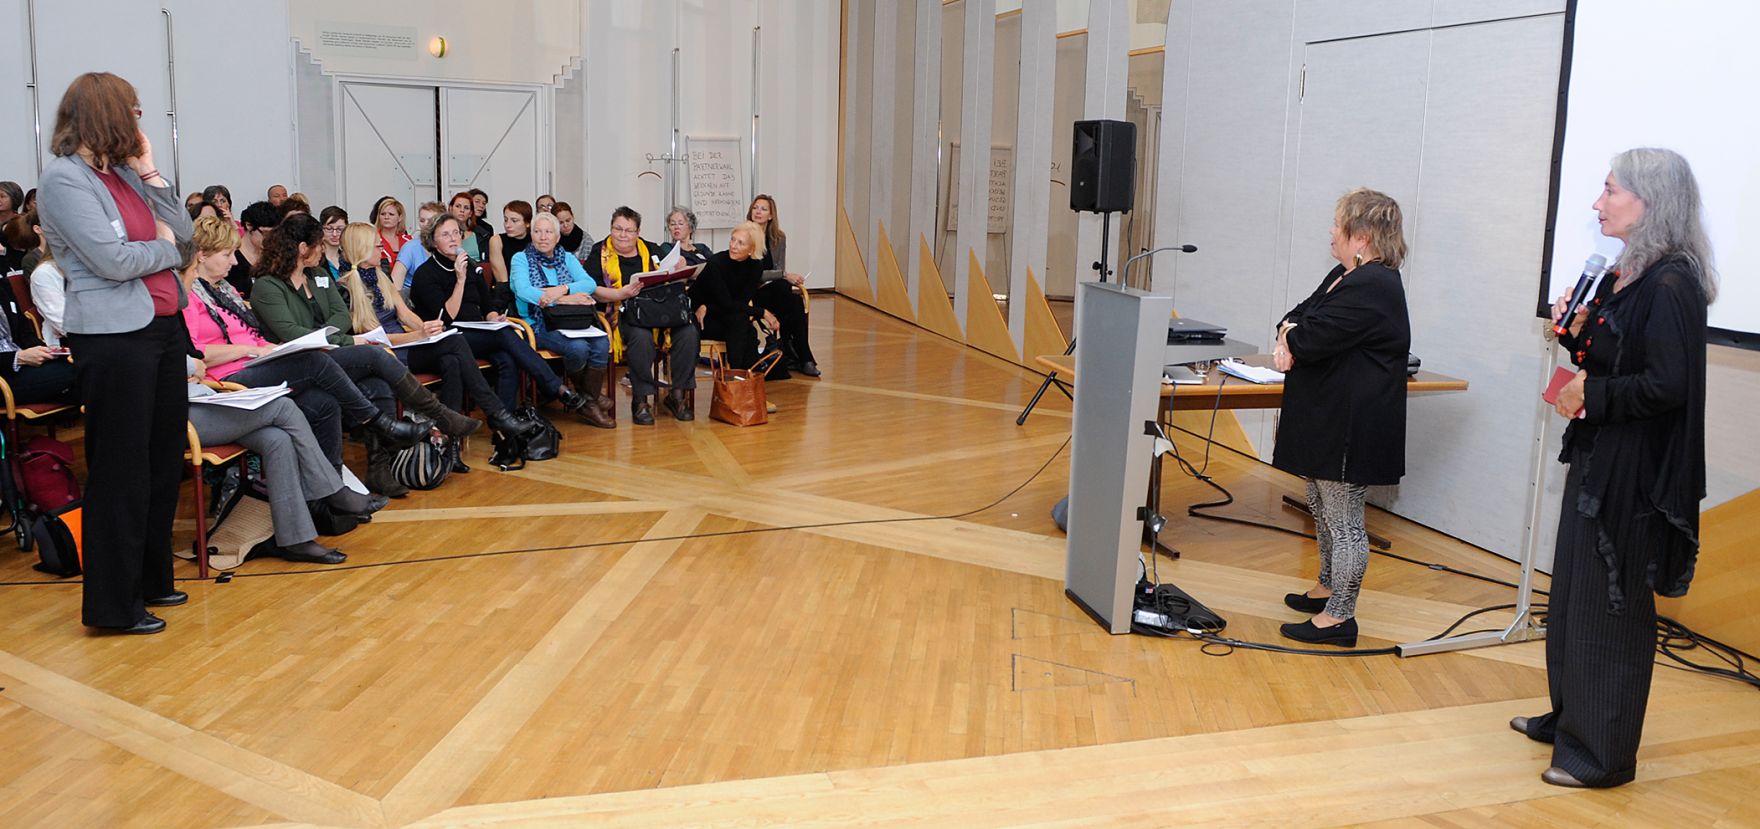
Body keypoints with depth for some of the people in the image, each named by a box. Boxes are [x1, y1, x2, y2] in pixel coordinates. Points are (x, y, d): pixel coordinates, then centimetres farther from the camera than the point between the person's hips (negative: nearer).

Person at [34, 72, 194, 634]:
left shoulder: (123, 172, 14)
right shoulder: (64, 177, -9)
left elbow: (182, 231, 10)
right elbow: (113, 260, -17)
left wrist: (149, 172, 3)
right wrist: (164, 248, -1)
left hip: (162, 327, 8)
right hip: (112, 339, -8)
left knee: (165, 459, 14)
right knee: (121, 471, -3)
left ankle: (151, 578, 28)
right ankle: (113, 604, 7)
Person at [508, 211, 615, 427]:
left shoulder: (567, 259, 17)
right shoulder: (521, 259, 6)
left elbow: (590, 284, -1)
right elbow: (523, 291, -14)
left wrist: (561, 289, -19)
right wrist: (565, 299, -21)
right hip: (538, 325, -4)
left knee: (601, 343, -26)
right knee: (578, 348, -32)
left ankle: (590, 403, -14)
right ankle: (583, 394, -3)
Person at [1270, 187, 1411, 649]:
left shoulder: (1373, 288, -21)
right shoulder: (1345, 276, 14)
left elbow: (1313, 337, -25)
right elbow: (1298, 317, 14)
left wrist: (1290, 335, -2)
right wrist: (1290, 335, -9)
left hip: (1351, 425, -11)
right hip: (1328, 417, 11)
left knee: (1343, 520, -3)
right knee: (1322, 508, 21)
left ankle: (1339, 617, 6)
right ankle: (1328, 589, 36)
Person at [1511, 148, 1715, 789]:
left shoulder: (1671, 283, -18)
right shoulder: (1621, 274, 10)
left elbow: (1666, 384, -25)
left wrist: (1590, 395, -14)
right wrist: (1576, 331, -1)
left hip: (1633, 467, -9)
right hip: (1595, 454, 9)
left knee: (1611, 603, 0)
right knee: (1574, 590, 18)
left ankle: (1605, 753, 12)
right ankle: (1571, 718, 33)